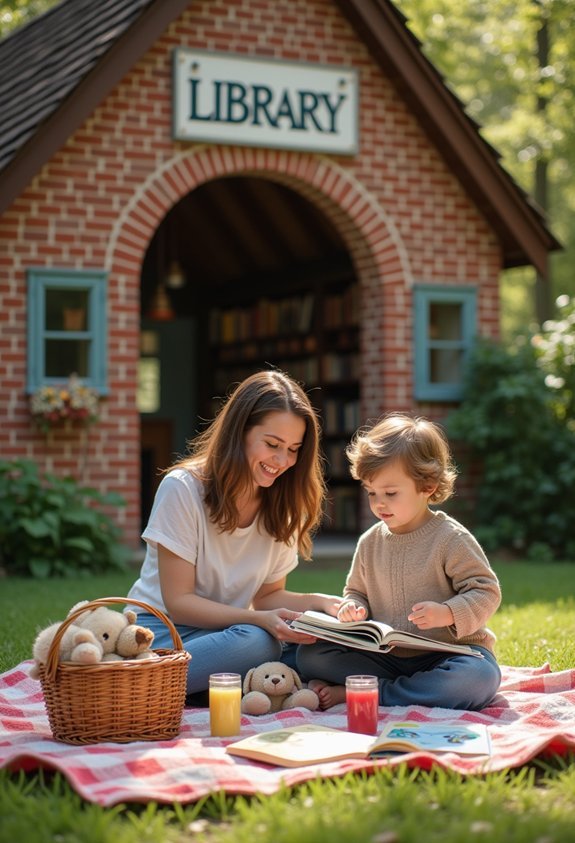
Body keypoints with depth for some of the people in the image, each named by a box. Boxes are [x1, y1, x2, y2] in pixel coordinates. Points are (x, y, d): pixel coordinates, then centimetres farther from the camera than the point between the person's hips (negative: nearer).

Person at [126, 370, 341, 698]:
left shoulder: (282, 505, 3)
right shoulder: (183, 489, -14)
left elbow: (267, 594, 9)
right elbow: (178, 601, -14)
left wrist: (316, 602, -12)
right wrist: (259, 619, -27)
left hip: (227, 630, 6)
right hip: (163, 630, -6)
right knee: (256, 642, -35)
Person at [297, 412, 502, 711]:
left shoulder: (451, 538, -8)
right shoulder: (369, 542, 8)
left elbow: (486, 592, -8)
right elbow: (356, 592, 21)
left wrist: (448, 613, -25)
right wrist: (353, 608, -3)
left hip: (447, 651, -3)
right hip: (385, 656, 4)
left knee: (479, 678, -38)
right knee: (309, 654, -12)